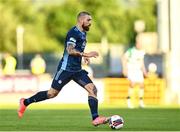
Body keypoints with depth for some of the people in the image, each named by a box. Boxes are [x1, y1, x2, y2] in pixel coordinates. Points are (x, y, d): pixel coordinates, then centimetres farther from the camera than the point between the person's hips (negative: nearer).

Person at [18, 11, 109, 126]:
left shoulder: (83, 33, 15)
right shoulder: (74, 32, -13)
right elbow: (70, 50, -25)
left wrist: (83, 56, 16)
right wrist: (86, 54, -32)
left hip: (77, 70, 8)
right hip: (66, 68, -8)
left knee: (93, 89, -9)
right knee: (53, 93, -1)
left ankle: (95, 118, -13)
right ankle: (25, 102, 17)